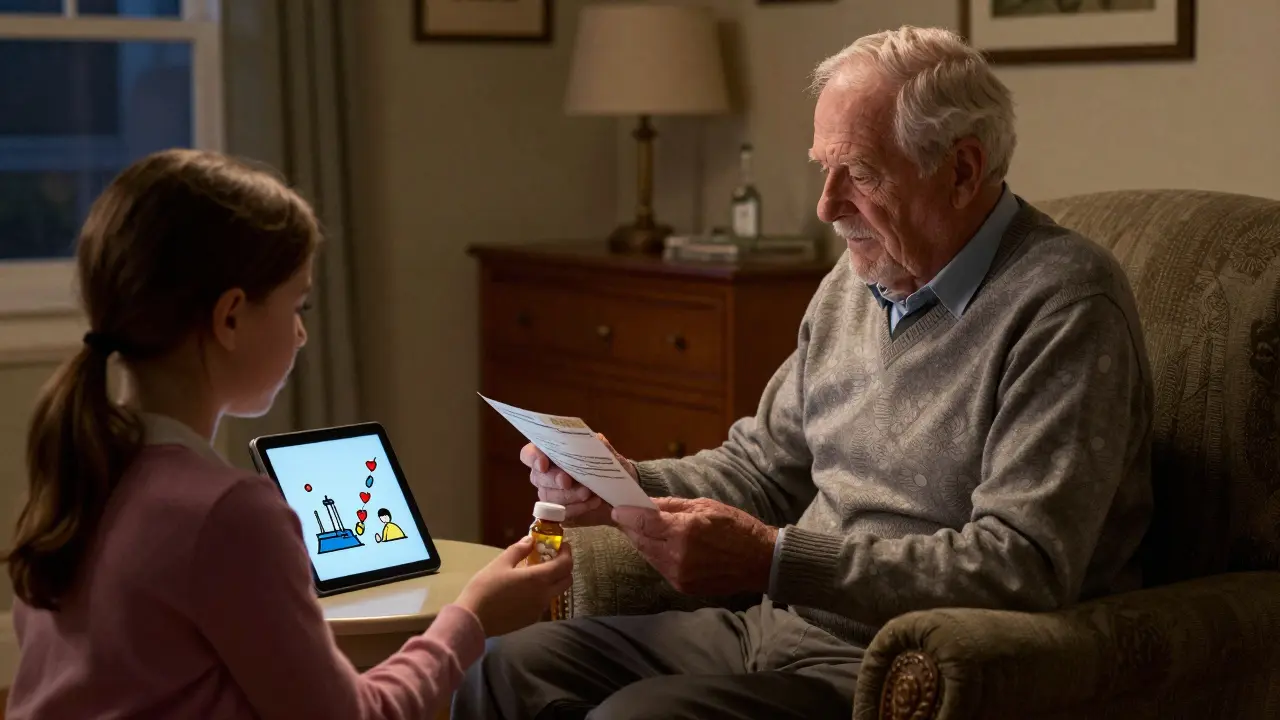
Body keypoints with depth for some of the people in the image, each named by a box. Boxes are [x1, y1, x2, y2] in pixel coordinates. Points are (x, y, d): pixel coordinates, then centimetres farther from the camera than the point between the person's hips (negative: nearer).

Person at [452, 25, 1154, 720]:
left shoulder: (1063, 308, -16)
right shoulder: (857, 279, 12)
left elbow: (1024, 570, -25)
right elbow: (762, 465, 21)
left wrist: (774, 559, -27)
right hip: (781, 628, 9)